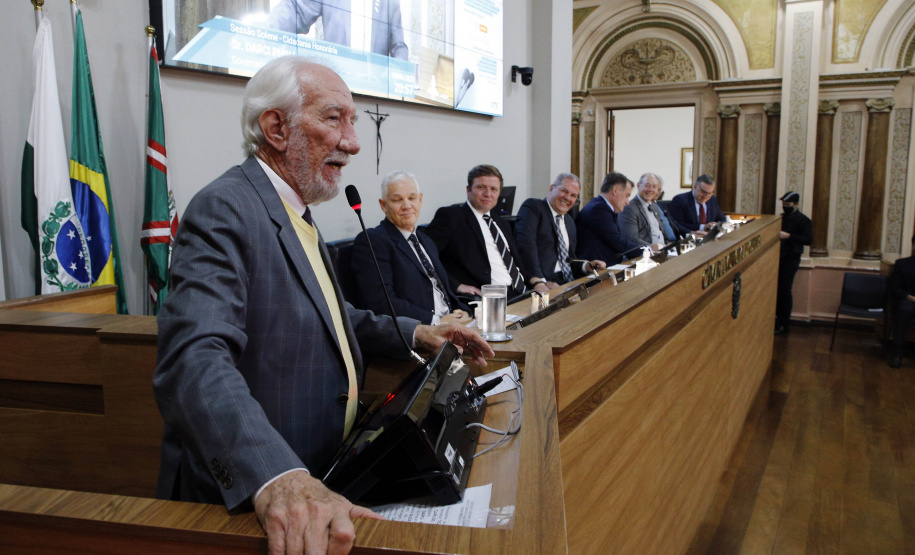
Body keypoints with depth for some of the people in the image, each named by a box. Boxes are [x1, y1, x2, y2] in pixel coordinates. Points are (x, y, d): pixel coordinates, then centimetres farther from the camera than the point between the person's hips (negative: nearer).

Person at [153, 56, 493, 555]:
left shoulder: (294, 213, 11)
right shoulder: (224, 210, -20)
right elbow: (195, 359, -35)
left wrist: (414, 332, 15)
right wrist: (278, 479, -49)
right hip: (241, 498, -9)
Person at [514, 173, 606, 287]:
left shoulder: (570, 222, 24)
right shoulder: (533, 207, -2)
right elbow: (526, 244, -17)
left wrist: (587, 266, 6)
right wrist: (540, 280, -25)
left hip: (567, 282, 8)